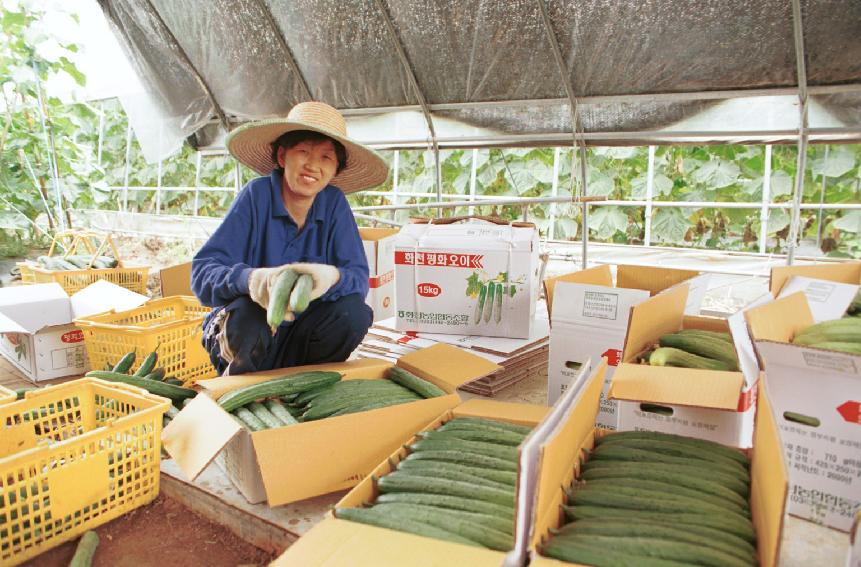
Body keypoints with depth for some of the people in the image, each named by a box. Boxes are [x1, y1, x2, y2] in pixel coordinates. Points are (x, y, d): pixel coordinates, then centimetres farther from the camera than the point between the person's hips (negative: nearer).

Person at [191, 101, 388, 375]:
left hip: (298, 338, 3)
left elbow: (358, 277, -13)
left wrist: (333, 277, -38)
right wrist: (250, 278, -43)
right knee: (245, 316, -34)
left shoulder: (334, 202, -6)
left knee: (354, 312, -24)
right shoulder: (257, 194, -15)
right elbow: (202, 272, -21)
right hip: (246, 332, -2)